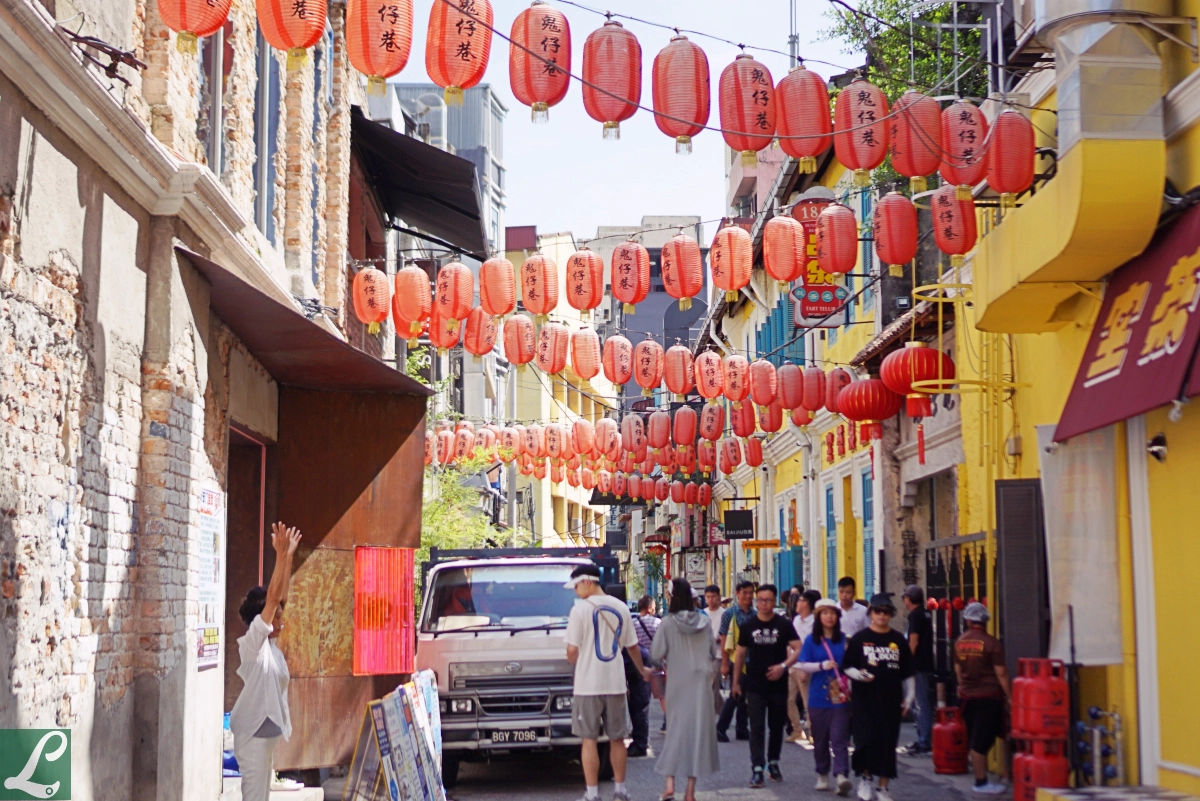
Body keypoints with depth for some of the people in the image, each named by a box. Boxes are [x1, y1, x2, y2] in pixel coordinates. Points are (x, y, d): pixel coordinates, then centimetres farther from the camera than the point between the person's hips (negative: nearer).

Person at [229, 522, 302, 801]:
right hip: (252, 729, -9)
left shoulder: (270, 644, 8)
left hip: (267, 727, 9)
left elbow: (282, 595, 8)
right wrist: (281, 555, -22)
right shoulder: (251, 642, -13)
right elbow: (272, 597, -20)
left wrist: (289, 556, 6)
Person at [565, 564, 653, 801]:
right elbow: (632, 646, 12)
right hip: (615, 683, 4)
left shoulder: (581, 609, -10)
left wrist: (573, 661, 12)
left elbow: (572, 650, -12)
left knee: (589, 740, 1)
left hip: (588, 684, -4)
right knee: (617, 739, 13)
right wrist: (643, 670, 29)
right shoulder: (621, 608, 5)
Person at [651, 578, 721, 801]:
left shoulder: (667, 623, -10)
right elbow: (714, 653, 5)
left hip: (678, 683, -2)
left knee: (675, 728, 8)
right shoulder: (703, 622, -1)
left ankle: (670, 783, -1)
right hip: (701, 682, 2)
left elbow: (656, 655, -11)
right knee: (698, 729, 6)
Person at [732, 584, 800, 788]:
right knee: (757, 728, -5)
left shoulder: (784, 625, -2)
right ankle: (757, 768, -7)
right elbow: (740, 654, 9)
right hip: (755, 686, 0)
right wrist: (736, 681, 10)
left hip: (778, 685, 0)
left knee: (776, 726, 12)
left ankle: (773, 763, 29)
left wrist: (784, 666, -22)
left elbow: (798, 649, -8)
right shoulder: (748, 626, 2)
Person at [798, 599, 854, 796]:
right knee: (820, 740, 9)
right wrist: (822, 665, -16)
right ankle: (822, 775, 22)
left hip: (840, 697, -1)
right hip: (818, 697, 1)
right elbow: (803, 665, -1)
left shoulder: (845, 640, 7)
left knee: (839, 739, -10)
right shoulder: (811, 640, 5)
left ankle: (841, 776, -20)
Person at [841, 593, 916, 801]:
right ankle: (865, 777, 14)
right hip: (864, 700, -2)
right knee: (866, 740, -10)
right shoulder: (859, 639, 1)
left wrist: (908, 698, 9)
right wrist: (858, 674, -15)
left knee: (888, 743, 4)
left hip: (890, 700, 2)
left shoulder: (898, 640, 8)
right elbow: (846, 666, 4)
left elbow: (907, 673, 12)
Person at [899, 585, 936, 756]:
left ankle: (924, 743, -6)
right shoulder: (925, 615, 14)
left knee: (923, 705, -7)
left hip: (919, 665, -9)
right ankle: (924, 740, 20)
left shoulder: (915, 615, -12)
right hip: (928, 664, 9)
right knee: (925, 704, 14)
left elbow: (914, 642, -17)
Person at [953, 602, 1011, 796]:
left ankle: (980, 778, 18)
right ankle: (981, 782, 1)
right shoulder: (991, 643, -12)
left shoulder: (959, 642, 4)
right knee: (982, 741, -3)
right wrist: (1009, 696, -5)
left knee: (975, 741, 12)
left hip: (968, 695, 5)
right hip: (989, 696, -5)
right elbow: (1001, 673, -13)